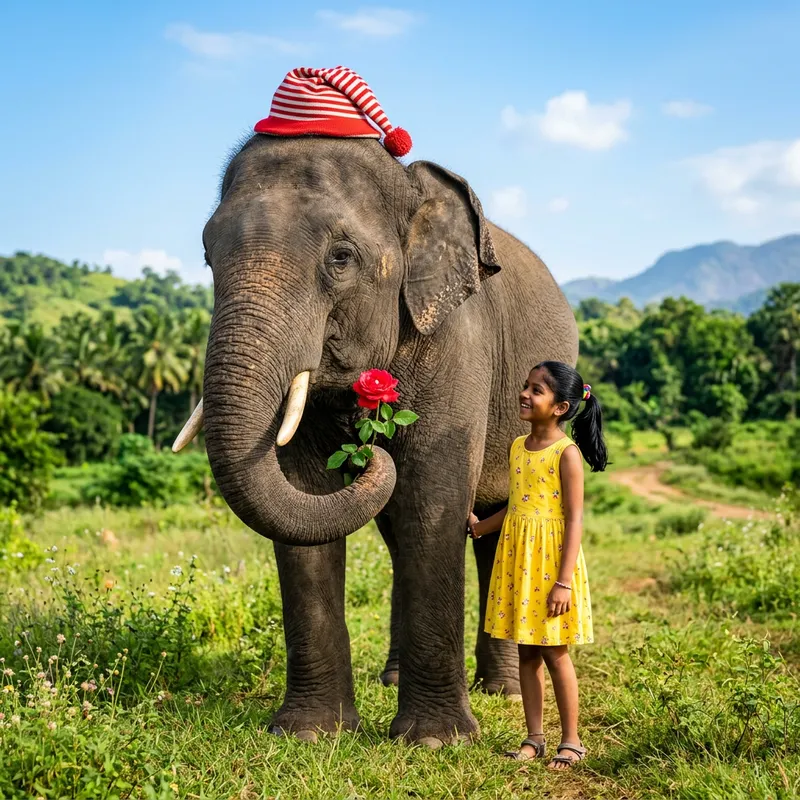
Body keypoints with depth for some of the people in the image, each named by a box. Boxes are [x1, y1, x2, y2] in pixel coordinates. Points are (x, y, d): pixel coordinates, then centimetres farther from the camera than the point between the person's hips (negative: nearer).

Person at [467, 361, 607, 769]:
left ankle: (571, 741, 13)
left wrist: (564, 581, -19)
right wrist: (478, 527, 26)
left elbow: (574, 520, -14)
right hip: (516, 558, 7)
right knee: (526, 651, 10)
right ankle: (534, 738, 20)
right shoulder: (517, 447, 8)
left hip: (551, 557, -6)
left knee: (554, 652, 1)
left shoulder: (567, 453, -12)